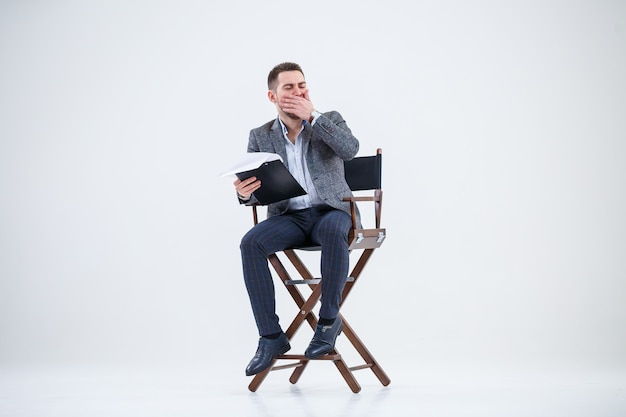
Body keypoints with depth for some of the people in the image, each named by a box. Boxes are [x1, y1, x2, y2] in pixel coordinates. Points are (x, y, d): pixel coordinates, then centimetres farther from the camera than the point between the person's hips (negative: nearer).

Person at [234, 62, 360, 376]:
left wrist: (312, 116, -17)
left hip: (331, 211, -2)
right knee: (251, 243, -28)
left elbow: (350, 149, -16)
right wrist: (244, 193, -24)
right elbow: (254, 190, 1)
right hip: (289, 217, 2)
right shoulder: (261, 137, 8)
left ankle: (329, 320, -22)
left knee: (333, 231, -39)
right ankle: (271, 336, -22)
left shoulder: (330, 121, 5)